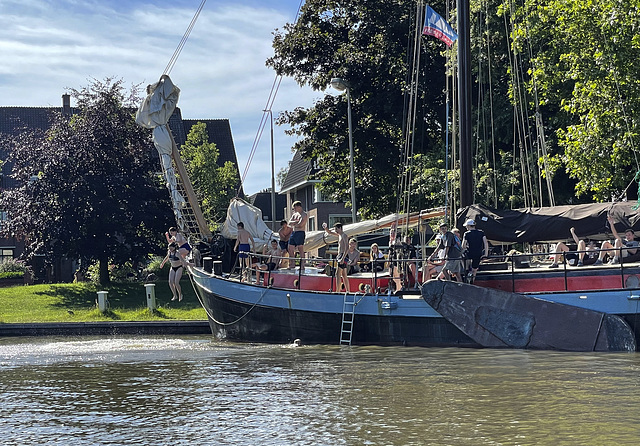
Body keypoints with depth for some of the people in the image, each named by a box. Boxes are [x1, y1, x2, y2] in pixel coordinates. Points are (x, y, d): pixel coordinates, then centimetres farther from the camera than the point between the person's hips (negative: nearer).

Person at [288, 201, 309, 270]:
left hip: (300, 233, -9)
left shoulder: (304, 215, -7)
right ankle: (292, 265, 16)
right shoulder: (294, 214, 19)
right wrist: (296, 221, -9)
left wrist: (293, 224, -1)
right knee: (290, 249, 8)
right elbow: (289, 223, 8)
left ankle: (302, 266, -9)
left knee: (301, 250, -9)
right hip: (293, 233, 9)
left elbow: (300, 224, -17)